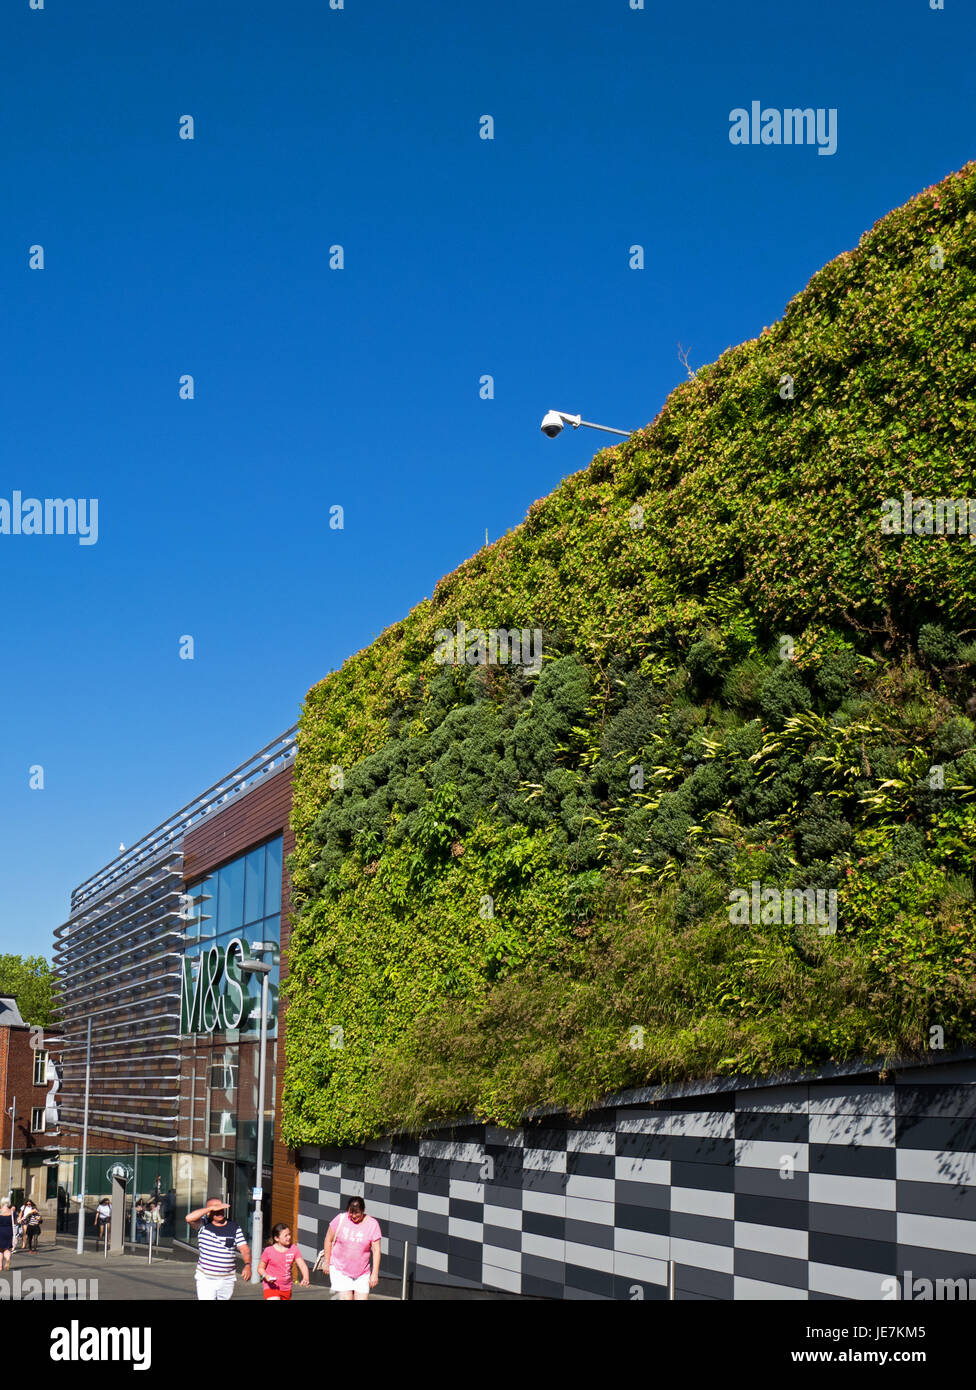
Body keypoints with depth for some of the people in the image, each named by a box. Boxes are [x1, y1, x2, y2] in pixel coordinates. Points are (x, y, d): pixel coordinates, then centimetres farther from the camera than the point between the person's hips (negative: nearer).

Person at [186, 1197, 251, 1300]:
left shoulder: (234, 1227, 3)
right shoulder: (203, 1225, -2)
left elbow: (244, 1249, -2)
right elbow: (189, 1218, -22)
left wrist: (247, 1265, -21)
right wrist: (211, 1207, -20)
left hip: (227, 1280, 2)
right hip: (205, 1279, -2)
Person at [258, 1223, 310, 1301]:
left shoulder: (293, 1249, -1)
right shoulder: (269, 1251, -10)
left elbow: (302, 1266, -5)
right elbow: (260, 1268, 0)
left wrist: (305, 1278, -24)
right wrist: (265, 1276, -22)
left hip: (286, 1289, 5)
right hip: (272, 1287, -5)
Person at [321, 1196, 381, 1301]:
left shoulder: (372, 1224, -7)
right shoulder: (340, 1219, -8)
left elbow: (376, 1250, -5)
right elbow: (329, 1240, 4)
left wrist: (375, 1273, -8)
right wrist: (327, 1262, 5)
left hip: (362, 1272, 1)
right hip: (340, 1269, -1)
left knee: (362, 1298, -2)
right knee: (346, 1298, -13)